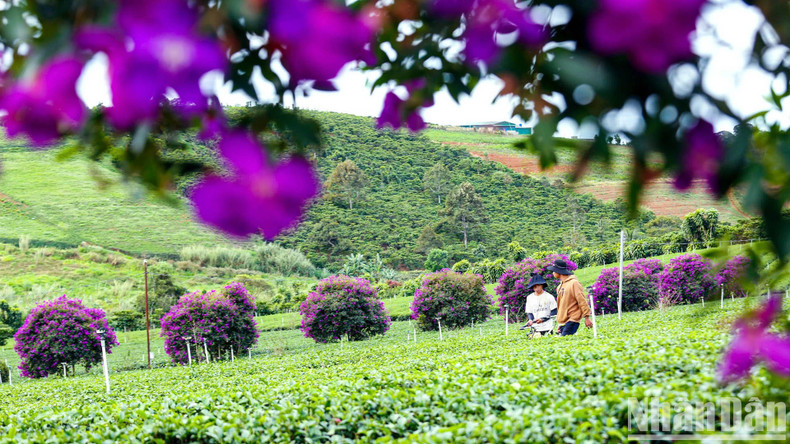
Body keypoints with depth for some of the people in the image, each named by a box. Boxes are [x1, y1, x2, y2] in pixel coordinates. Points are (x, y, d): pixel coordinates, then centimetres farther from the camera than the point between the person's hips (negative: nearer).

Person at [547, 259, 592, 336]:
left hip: (572, 321, -8)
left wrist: (586, 317, -13)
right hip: (563, 321, 8)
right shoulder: (560, 286, 16)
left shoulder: (574, 283, -8)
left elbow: (582, 301, -10)